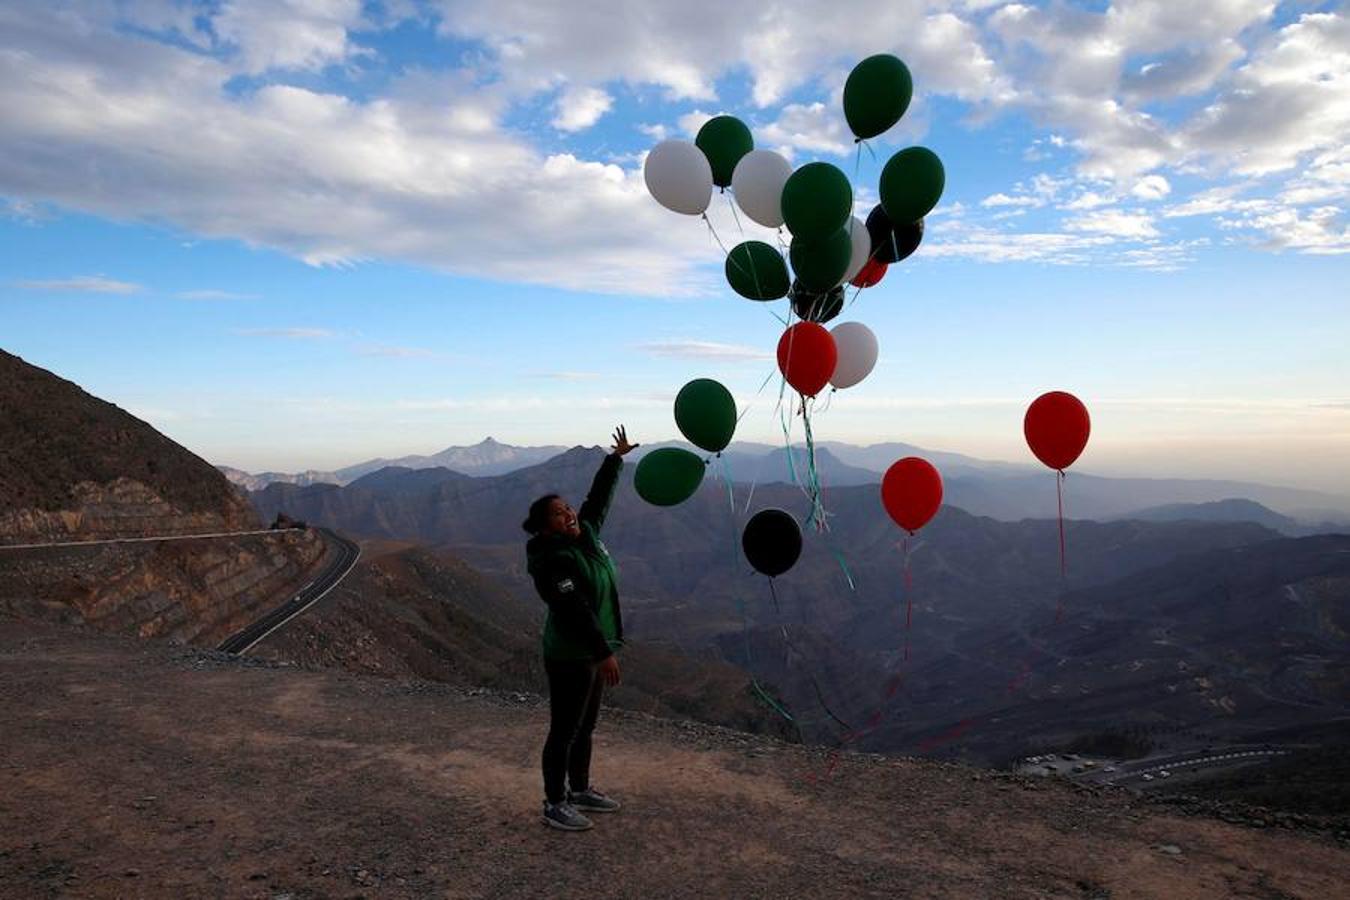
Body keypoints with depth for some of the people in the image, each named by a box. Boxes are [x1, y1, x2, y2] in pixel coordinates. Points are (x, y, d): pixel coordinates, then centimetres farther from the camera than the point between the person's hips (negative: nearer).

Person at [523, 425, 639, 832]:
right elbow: (577, 611, -28)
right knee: (564, 732, 4)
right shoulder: (554, 561, -23)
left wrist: (615, 459, 21)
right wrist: (605, 653, -29)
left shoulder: (585, 534, 3)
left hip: (592, 652, 9)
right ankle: (554, 805, 19)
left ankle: (580, 791, 36)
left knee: (584, 728, 20)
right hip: (570, 658, -9)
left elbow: (599, 497, 17)